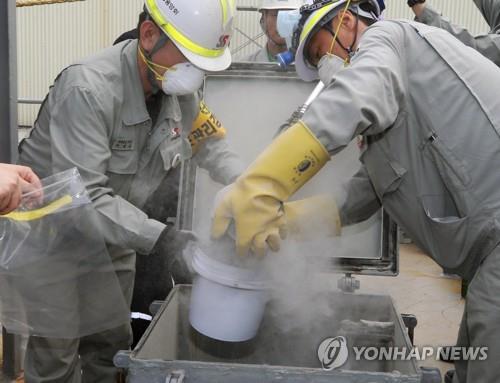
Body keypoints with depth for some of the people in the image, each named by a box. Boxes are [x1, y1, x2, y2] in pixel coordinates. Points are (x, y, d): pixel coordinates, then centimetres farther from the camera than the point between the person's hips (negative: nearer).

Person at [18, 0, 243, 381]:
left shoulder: (180, 89, -9)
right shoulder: (88, 89, -31)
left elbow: (212, 146, 5)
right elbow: (81, 196, -35)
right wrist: (159, 238, -43)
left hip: (113, 236, 7)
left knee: (111, 347, 16)